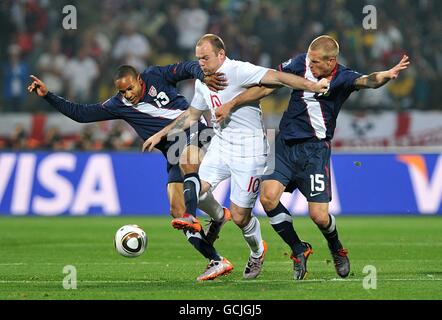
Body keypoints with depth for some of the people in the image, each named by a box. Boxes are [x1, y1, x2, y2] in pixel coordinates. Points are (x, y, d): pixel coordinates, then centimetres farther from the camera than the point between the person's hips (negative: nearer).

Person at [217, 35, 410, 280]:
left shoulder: (342, 78, -11)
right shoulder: (300, 63, -2)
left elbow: (366, 81, -32)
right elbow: (266, 87, 7)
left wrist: (386, 76, -55)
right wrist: (232, 104, 6)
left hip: (315, 149, -3)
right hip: (285, 144, 3)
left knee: (319, 215, -8)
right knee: (268, 197, -17)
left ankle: (337, 249, 28)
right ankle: (299, 249, 7)